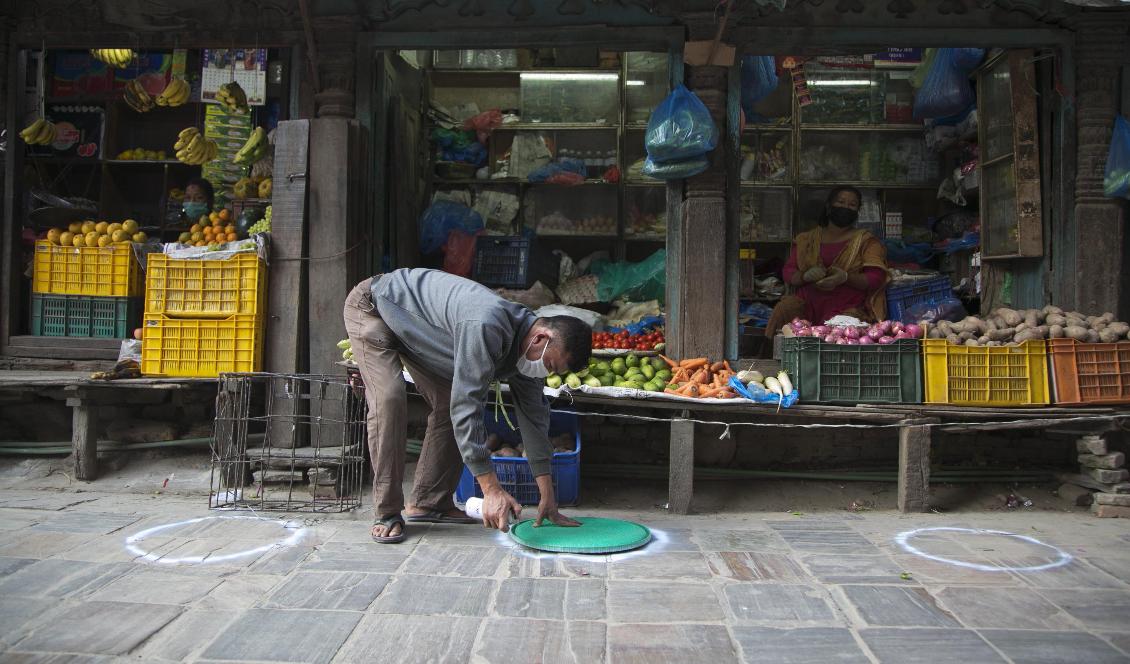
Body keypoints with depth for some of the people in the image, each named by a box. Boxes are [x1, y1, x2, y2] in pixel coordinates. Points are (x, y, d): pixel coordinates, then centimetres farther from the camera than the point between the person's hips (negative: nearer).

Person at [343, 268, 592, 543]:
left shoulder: (527, 347, -11)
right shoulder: (486, 327, -40)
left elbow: (534, 416, -4)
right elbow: (466, 407, -41)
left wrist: (548, 499, -3)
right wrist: (492, 490, -39)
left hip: (415, 330, 8)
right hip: (372, 306, -8)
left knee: (449, 404, 0)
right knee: (389, 399, -24)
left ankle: (428, 502, 11)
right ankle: (386, 514, -14)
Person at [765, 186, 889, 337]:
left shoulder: (866, 241, 12)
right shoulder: (806, 239, 18)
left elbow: (876, 278, 0)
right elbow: (787, 272, 11)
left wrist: (846, 277, -20)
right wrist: (805, 276, -13)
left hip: (846, 308, -2)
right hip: (807, 301, 2)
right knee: (784, 309, -29)